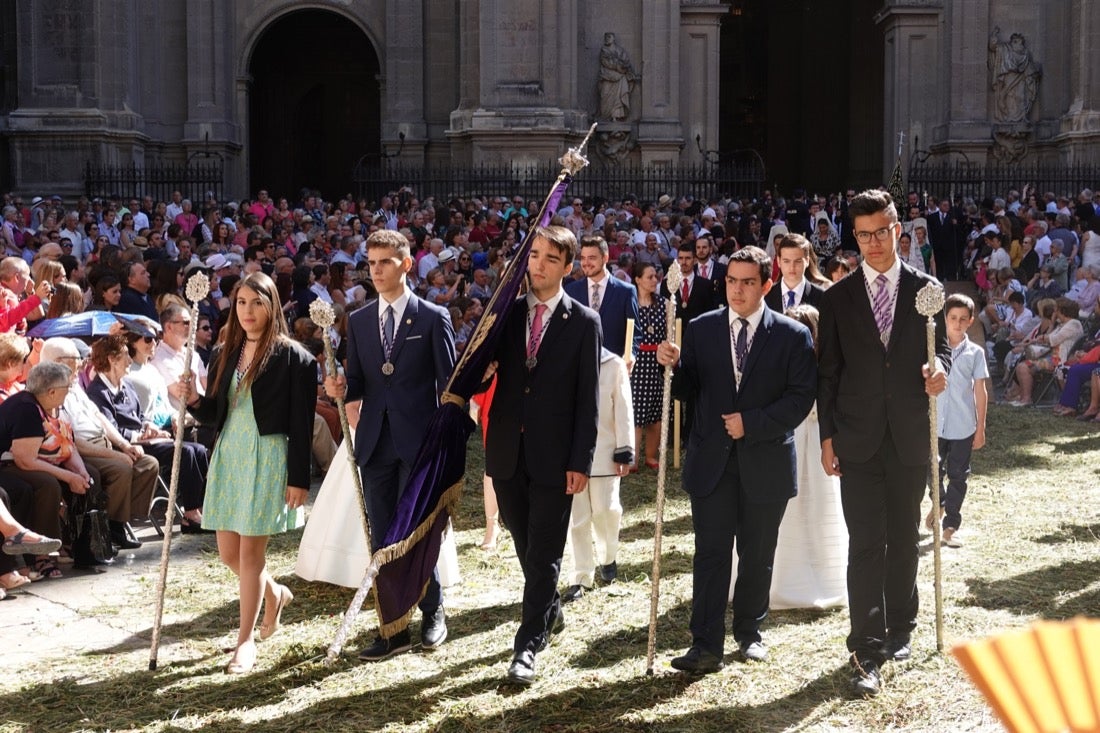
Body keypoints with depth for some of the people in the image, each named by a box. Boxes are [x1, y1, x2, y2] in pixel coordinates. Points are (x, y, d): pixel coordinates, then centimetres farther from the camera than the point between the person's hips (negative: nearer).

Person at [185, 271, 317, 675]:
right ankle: (275, 593, 39)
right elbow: (215, 414, 14)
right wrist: (194, 401, -7)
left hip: (269, 458, -6)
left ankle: (246, 640, 13)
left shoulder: (292, 357, -8)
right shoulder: (224, 354, 9)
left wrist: (299, 479, -11)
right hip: (228, 455, 6)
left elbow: (301, 424, -9)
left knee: (250, 551, -2)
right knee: (229, 552, 10)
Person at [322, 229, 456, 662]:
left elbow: (449, 384, -3)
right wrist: (341, 389, -11)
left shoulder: (433, 318, -2)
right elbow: (358, 384, 12)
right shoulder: (358, 321, 10)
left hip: (419, 442, -4)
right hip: (375, 443, 4)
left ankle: (433, 611, 23)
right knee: (382, 539, 7)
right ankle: (394, 629, 15)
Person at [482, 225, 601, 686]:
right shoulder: (504, 314, 7)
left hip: (554, 456, -4)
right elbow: (486, 373, 13)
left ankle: (528, 645, 4)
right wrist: (481, 372, -10)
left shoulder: (584, 323, -3)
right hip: (508, 452, 4)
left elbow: (588, 399, -5)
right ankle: (550, 611, 38)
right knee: (524, 544, 16)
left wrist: (580, 461, -10)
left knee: (544, 553, -1)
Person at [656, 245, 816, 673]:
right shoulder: (701, 330, 4)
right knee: (711, 554, -4)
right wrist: (672, 366, -16)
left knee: (757, 555, 13)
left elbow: (801, 397, -7)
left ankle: (749, 633, 29)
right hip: (711, 460, 1)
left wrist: (752, 423, -17)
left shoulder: (792, 336, -2)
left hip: (766, 461, 0)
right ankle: (706, 646, -4)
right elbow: (688, 389, 5)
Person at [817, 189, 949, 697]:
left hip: (909, 438, 1)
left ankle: (900, 630, 30)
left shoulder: (926, 289, 5)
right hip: (858, 440, -1)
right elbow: (828, 371, 4)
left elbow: (941, 346, 10)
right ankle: (867, 653, -4)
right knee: (865, 545, -5)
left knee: (904, 539, 13)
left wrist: (939, 369, -14)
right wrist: (827, 436, 0)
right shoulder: (838, 297, 3)